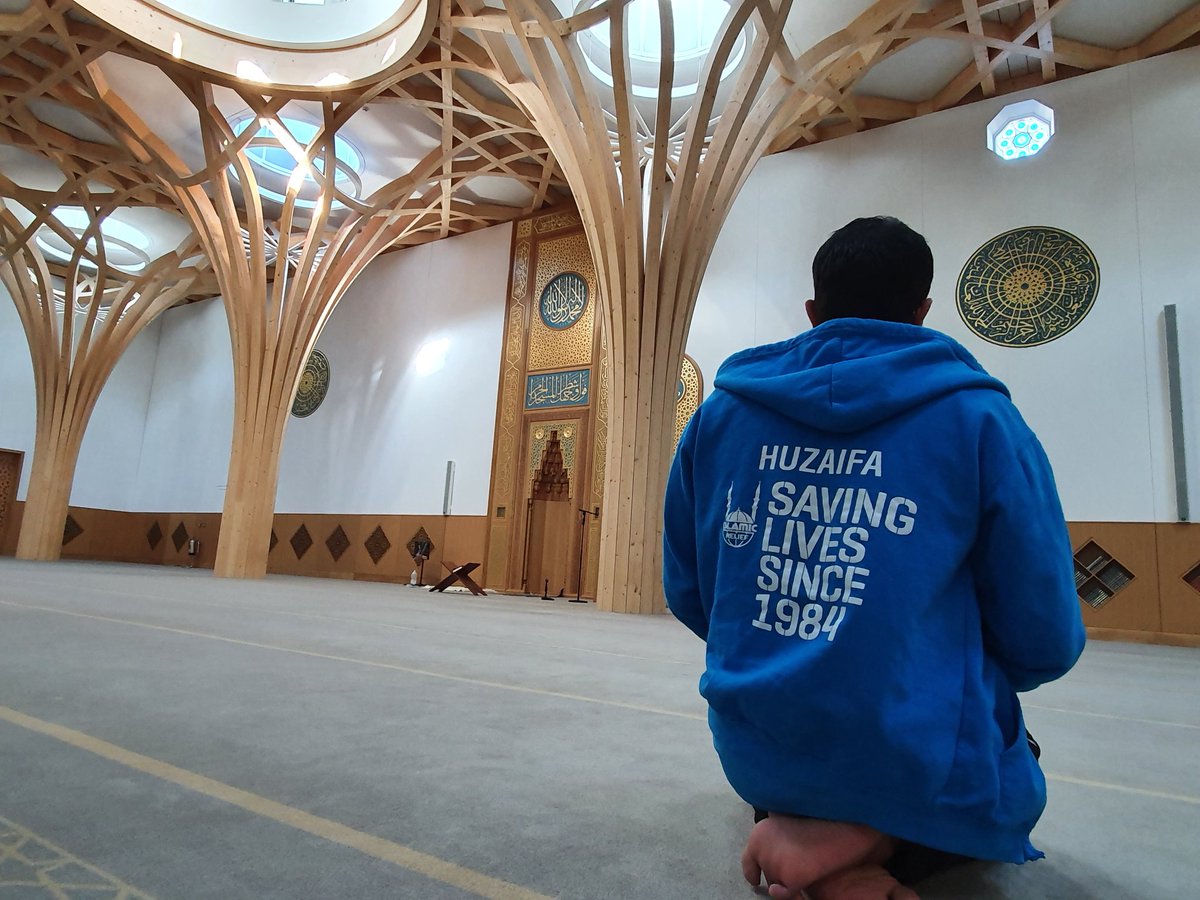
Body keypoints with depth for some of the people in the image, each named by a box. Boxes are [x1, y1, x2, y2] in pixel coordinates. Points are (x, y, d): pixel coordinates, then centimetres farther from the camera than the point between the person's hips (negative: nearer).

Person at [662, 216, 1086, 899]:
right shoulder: (979, 416, -10)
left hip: (755, 757, 4)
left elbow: (687, 595, 5)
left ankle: (812, 838, 5)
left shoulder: (720, 412, -1)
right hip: (922, 766, -3)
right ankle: (866, 842, 0)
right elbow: (1045, 643, -6)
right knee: (1018, 781, 31)